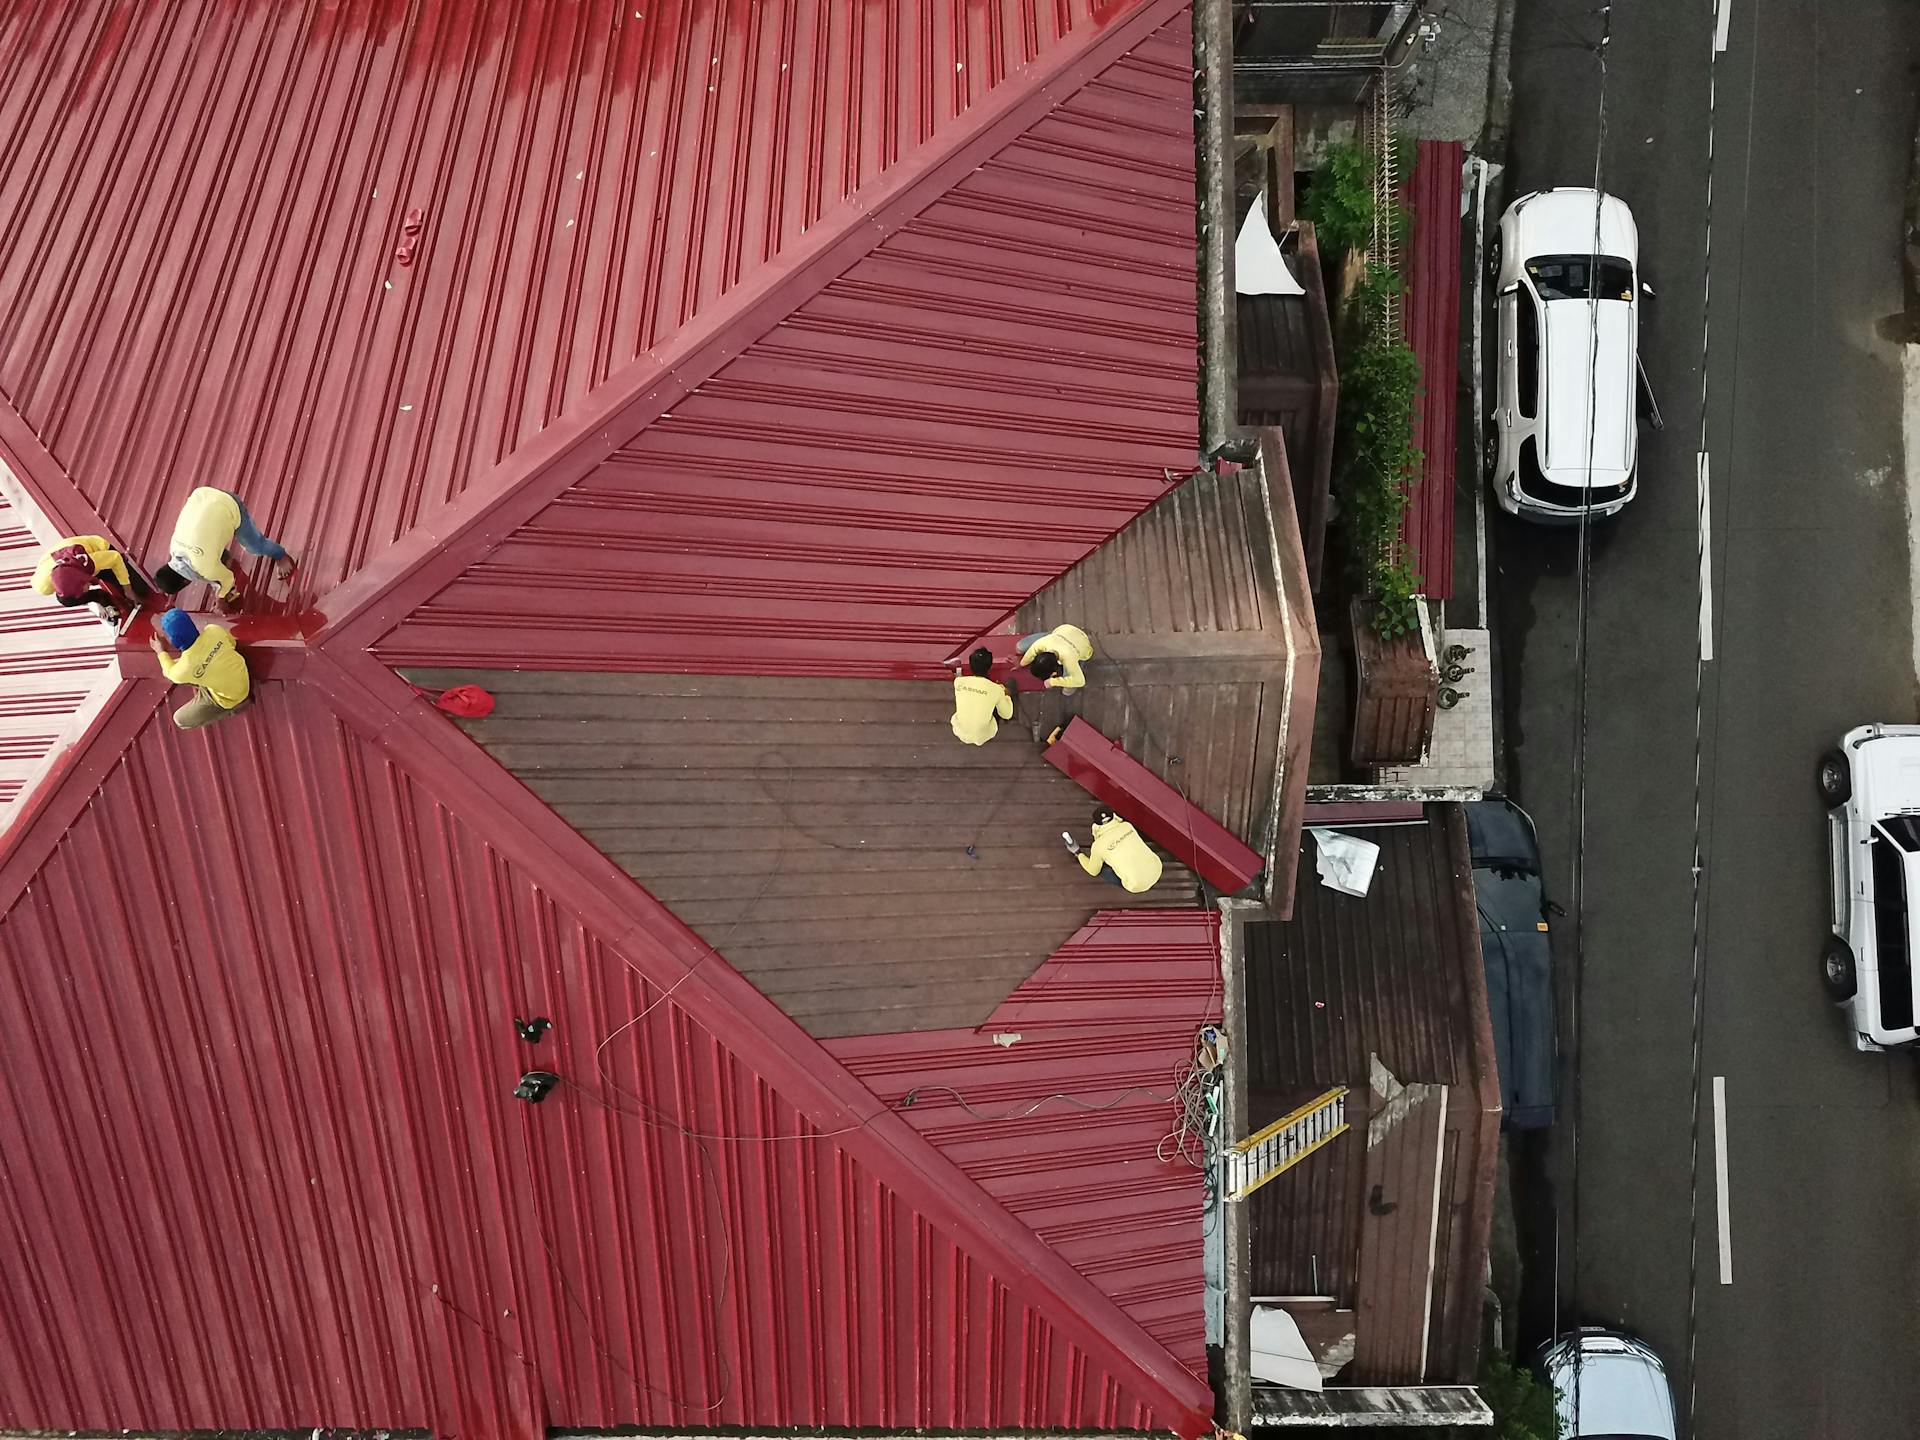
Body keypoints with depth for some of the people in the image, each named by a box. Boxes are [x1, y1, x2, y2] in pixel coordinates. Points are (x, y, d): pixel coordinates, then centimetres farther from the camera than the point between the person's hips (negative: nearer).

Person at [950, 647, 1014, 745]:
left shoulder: (958, 681, -13)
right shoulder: (996, 689, -19)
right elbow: (1007, 715, -6)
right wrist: (1006, 695, 11)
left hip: (960, 732, 2)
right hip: (983, 736, -2)